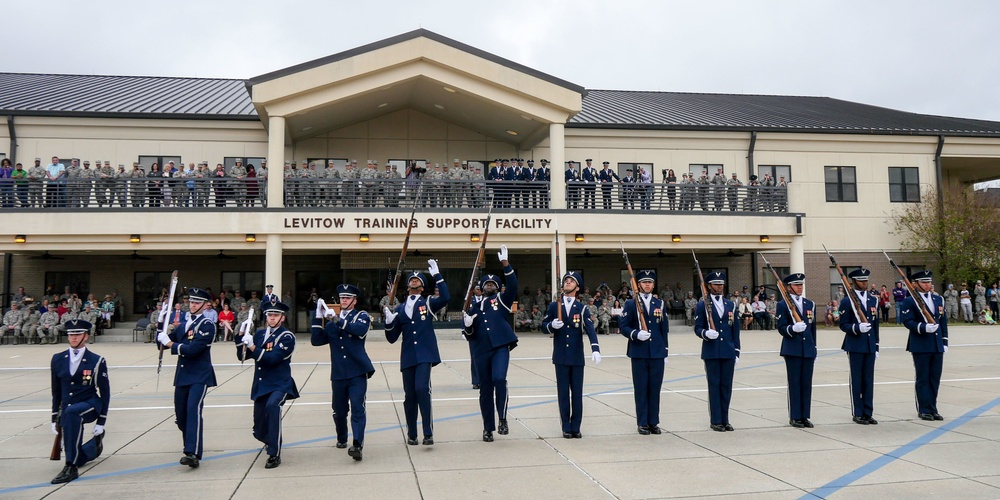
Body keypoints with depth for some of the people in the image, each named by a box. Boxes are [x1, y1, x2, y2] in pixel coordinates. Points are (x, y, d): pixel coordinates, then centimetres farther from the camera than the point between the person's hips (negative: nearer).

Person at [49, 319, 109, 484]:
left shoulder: (97, 361, -5)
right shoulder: (58, 359, 7)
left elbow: (105, 392, -2)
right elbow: (56, 391, 13)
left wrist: (101, 422, -6)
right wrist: (55, 418, 10)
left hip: (90, 406, -5)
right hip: (68, 411, 5)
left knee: (71, 412, -39)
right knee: (78, 458, 5)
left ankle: (71, 467, -36)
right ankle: (96, 444, 42)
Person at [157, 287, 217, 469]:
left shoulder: (207, 325, -9)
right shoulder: (184, 324, 14)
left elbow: (193, 349, -20)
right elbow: (163, 341, 13)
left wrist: (171, 344, -11)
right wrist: (162, 327, -6)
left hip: (200, 376, -7)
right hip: (182, 375, 8)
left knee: (194, 409, -21)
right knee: (180, 413, 12)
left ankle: (193, 454, -26)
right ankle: (191, 445, 35)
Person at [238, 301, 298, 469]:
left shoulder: (287, 337, -9)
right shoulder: (259, 334, 7)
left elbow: (272, 359, -22)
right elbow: (242, 356, 4)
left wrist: (252, 346, -28)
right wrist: (243, 335, -10)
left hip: (279, 384, -5)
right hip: (260, 385, 5)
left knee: (272, 405, -37)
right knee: (259, 432, 10)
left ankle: (274, 454, -30)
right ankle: (270, 441, 48)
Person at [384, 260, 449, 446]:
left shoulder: (428, 304, 7)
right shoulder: (400, 309, 13)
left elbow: (445, 298, -15)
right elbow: (392, 338, 10)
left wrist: (436, 275, -15)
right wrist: (389, 321, -9)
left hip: (425, 354, -3)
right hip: (408, 356, 3)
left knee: (422, 388, -20)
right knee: (409, 395, 6)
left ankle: (428, 433, -13)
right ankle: (411, 434, 20)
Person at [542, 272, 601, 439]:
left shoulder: (582, 309, 1)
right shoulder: (554, 306, 5)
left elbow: (590, 330, -11)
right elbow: (544, 326, 7)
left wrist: (595, 349, -26)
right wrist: (552, 325, -16)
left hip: (577, 357, 0)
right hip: (561, 357, 0)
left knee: (577, 393, 4)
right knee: (563, 393, 4)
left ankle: (576, 427, 14)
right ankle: (566, 428, 13)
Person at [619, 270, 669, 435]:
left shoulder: (660, 304, 11)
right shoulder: (630, 304, 1)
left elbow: (664, 330, 12)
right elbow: (623, 327, -1)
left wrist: (666, 353, 10)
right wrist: (636, 334, -20)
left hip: (657, 353, 3)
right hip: (639, 353, -3)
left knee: (655, 388, 6)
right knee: (641, 389, 2)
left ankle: (653, 422, 16)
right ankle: (642, 423, 10)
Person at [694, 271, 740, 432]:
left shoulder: (731, 305, 13)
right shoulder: (702, 305, 1)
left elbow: (735, 330, 13)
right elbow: (697, 328, -2)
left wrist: (737, 352, 8)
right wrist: (705, 333, -24)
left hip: (728, 352, 4)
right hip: (711, 352, -4)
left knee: (727, 386, 6)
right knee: (714, 385, 0)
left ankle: (725, 420, 16)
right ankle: (716, 421, 7)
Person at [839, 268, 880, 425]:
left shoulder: (873, 300, 13)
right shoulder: (847, 301, -4)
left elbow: (875, 325, 15)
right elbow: (843, 325, -6)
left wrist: (876, 347, 13)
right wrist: (857, 328, -24)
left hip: (870, 346, 5)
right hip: (855, 346, -5)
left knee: (869, 380, 8)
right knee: (856, 380, 1)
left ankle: (868, 413, 15)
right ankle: (857, 414, 9)